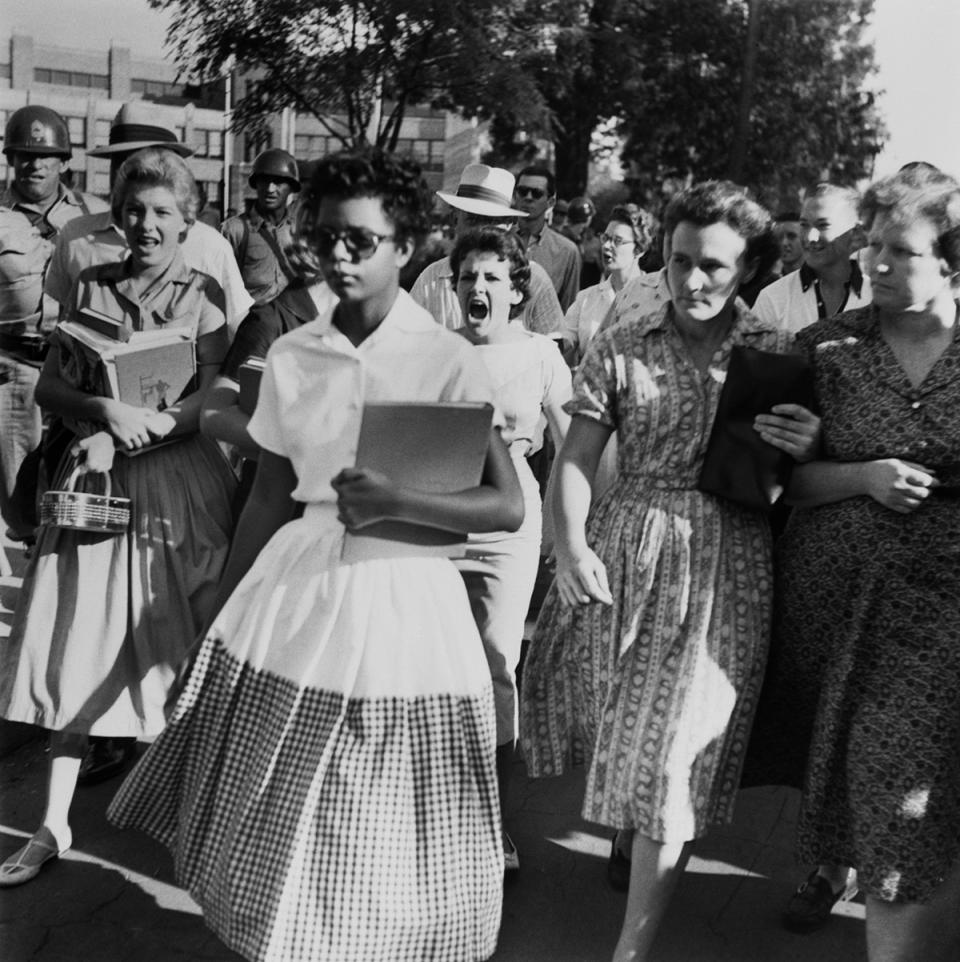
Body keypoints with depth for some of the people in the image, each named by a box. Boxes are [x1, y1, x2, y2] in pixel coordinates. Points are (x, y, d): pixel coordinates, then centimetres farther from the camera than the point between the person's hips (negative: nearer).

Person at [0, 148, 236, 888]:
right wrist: (107, 410, -16)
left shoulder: (204, 294, 0)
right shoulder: (91, 287, 7)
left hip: (178, 481, -2)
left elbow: (213, 403, -8)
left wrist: (129, 435, -17)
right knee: (75, 647, 5)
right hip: (98, 482, 3)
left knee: (183, 650, 3)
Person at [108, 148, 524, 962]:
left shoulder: (449, 361, -8)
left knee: (386, 848, 7)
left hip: (402, 601, -4)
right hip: (295, 589, 4)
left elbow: (509, 507, -12)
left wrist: (395, 502, -23)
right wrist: (225, 613, 12)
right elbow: (269, 497, 11)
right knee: (273, 827, 13)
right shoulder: (292, 355, 4)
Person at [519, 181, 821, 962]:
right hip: (623, 551, 1)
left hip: (723, 564, -1)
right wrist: (570, 547, -14)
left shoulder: (779, 354, 2)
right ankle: (626, 830, 47)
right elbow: (577, 457, 0)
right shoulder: (621, 348, 2)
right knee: (619, 726, 14)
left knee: (675, 751, 0)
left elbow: (800, 478, 7)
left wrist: (809, 448, -16)